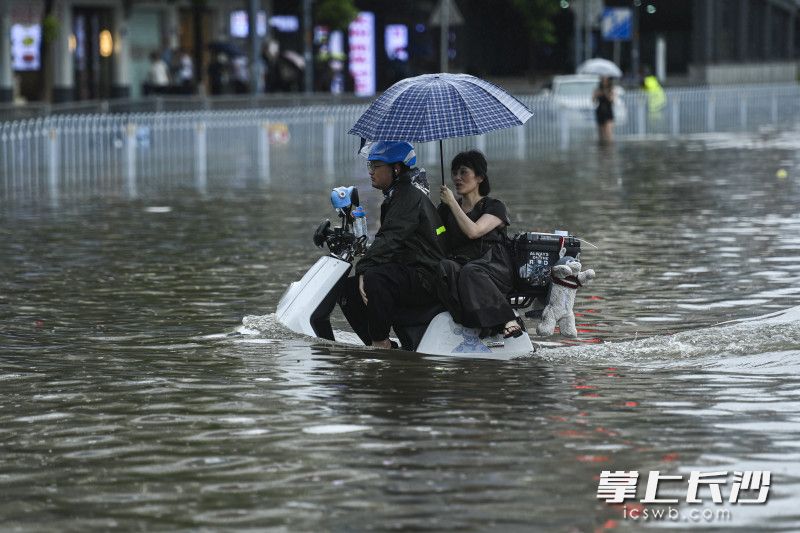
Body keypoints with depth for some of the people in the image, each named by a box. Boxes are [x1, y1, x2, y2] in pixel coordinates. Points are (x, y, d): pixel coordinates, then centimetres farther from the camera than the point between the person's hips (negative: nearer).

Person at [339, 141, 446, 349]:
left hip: (425, 277, -11)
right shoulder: (394, 197, 21)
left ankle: (381, 341, -27)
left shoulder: (409, 197, -12)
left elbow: (389, 240, -25)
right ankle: (377, 346, -3)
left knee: (375, 278, -35)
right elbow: (384, 241, 23)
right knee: (347, 289, 3)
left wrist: (363, 269, -31)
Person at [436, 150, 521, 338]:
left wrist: (452, 203, -3)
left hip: (494, 267, -3)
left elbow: (473, 231, -10)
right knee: (443, 268, -34)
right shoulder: (446, 209, 23)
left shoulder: (494, 207, 7)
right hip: (459, 263, 3)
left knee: (470, 272, -39)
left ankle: (508, 320, -36)